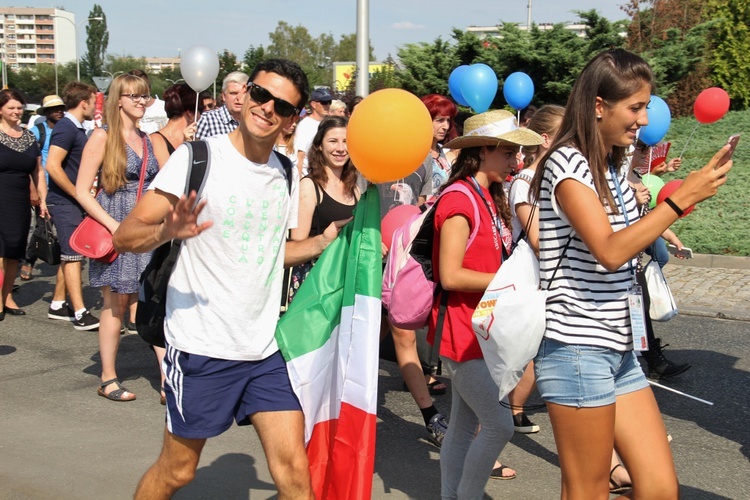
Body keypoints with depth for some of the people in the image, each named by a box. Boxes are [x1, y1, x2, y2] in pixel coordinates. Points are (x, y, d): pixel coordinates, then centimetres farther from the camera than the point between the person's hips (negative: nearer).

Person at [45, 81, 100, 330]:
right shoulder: (66, 128, -16)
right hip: (65, 201, -10)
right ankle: (80, 314, -7)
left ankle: (58, 305, 23)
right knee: (73, 255, -8)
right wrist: (78, 194, -19)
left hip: (72, 200, 10)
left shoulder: (76, 128, 13)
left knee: (69, 254, 14)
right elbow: (52, 166, -25)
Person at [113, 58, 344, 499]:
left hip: (266, 350, 5)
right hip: (202, 348, -5)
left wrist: (328, 238, 6)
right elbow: (125, 236, -13)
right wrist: (167, 231, -35)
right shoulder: (197, 157, -10)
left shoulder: (286, 174, 8)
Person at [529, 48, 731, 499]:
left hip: (619, 349, 9)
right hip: (578, 348, -9)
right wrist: (683, 198, -21)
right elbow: (609, 251, -23)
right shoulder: (567, 163, -12)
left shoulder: (615, 168, 15)